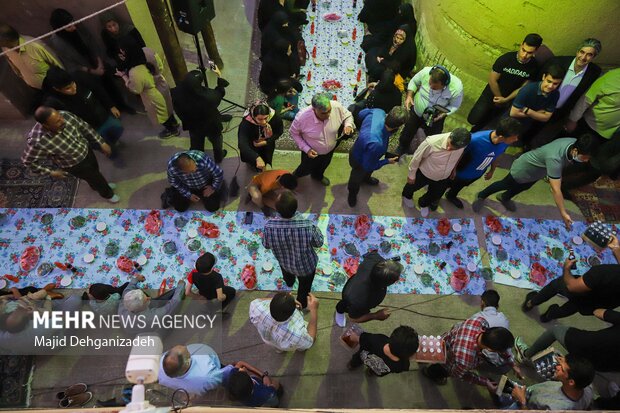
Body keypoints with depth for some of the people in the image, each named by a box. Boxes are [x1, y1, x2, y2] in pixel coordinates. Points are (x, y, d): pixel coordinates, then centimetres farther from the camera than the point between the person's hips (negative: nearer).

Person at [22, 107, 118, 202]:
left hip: (86, 150, 4)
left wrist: (102, 143, -7)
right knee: (96, 178, 19)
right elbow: (29, 161, -21)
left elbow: (84, 127, -10)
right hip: (75, 165, -4)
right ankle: (107, 193, 53)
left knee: (95, 170, 32)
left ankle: (99, 185, 66)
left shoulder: (65, 115, -29)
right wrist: (51, 172, -15)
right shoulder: (38, 141, -39)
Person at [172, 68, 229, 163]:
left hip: (193, 126, 3)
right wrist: (219, 75, -3)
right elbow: (221, 91, -17)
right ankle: (219, 158, 58)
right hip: (211, 126, -2)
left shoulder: (177, 94, -32)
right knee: (216, 142, 31)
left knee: (196, 146, 31)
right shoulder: (209, 97, -40)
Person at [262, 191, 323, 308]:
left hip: (284, 263, 2)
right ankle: (301, 305, 60)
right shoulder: (307, 226, -41)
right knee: (304, 287, 32)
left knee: (288, 277, 40)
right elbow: (319, 243, -19)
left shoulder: (269, 226, -35)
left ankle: (289, 282, 73)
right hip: (306, 265, -2)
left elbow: (266, 245, -13)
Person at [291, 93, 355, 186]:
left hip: (330, 149, 3)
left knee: (323, 166, 35)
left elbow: (348, 115, -10)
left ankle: (318, 176, 71)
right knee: (307, 169, 26)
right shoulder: (302, 117, -39)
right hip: (311, 151, -3)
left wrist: (348, 125, -33)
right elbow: (294, 132, -18)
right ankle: (294, 176, 62)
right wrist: (306, 149, -25)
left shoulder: (336, 106, -33)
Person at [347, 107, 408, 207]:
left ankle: (366, 179, 76)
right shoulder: (375, 144, -52)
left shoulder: (379, 112, -34)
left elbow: (362, 113, -7)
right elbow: (368, 166, -31)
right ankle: (352, 194, 64)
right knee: (356, 179, 30)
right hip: (359, 161, -6)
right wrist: (387, 161, -16)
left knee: (368, 172, 40)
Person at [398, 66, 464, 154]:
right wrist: (409, 96, -24)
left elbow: (454, 106, -16)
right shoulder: (425, 72, -32)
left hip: (435, 118, -1)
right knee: (407, 133, 23)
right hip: (416, 110, 2)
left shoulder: (457, 88, -34)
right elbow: (414, 82, -10)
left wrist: (442, 114, -31)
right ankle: (402, 149, 55)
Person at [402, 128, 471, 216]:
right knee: (412, 186, 28)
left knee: (435, 196, 28)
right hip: (424, 174, -3)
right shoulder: (431, 142, -42)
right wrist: (411, 175, -9)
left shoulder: (463, 145, -30)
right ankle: (407, 195, 65)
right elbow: (417, 158, -23)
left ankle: (424, 204, 62)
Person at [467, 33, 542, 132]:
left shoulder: (534, 66, -15)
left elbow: (523, 88, -8)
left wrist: (506, 99, -18)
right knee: (473, 119, -6)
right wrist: (499, 97, -9)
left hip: (509, 99, 2)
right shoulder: (506, 58, -23)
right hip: (493, 93, -2)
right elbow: (492, 80, -16)